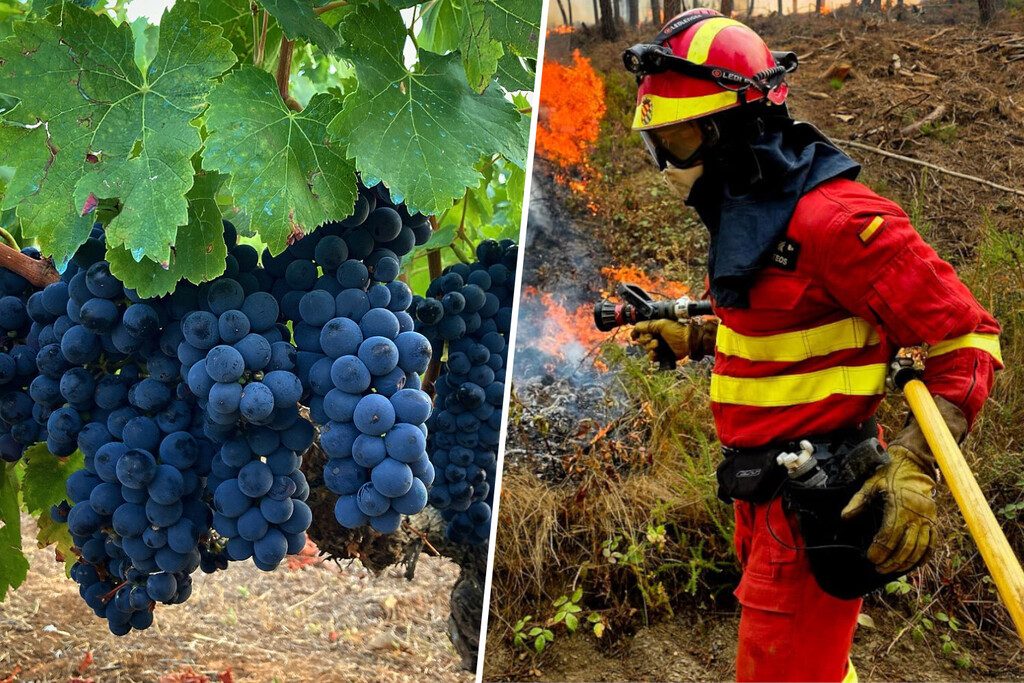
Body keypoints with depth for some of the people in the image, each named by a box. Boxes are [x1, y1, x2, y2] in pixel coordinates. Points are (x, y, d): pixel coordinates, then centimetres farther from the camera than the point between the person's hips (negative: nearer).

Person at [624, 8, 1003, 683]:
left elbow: (966, 336, -22)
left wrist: (915, 464, -31)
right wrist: (691, 337, 22)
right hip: (764, 490, 9)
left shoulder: (831, 218, -23)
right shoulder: (744, 211, 8)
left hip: (817, 504, -9)